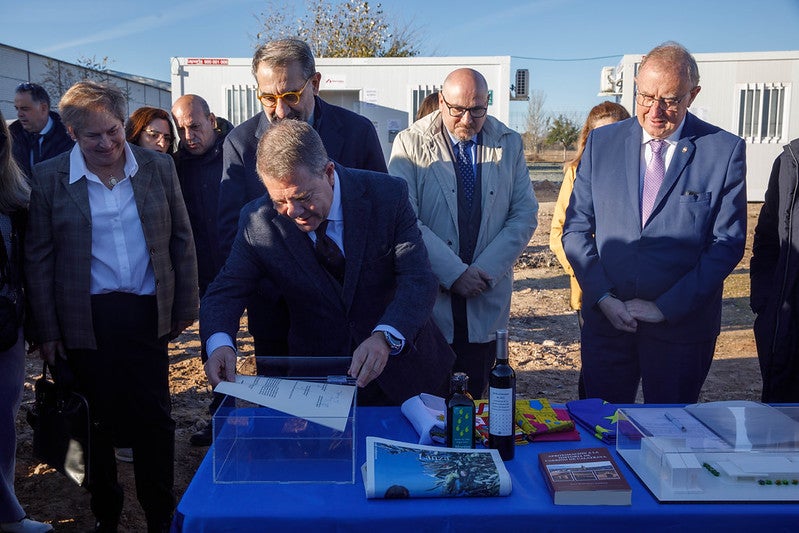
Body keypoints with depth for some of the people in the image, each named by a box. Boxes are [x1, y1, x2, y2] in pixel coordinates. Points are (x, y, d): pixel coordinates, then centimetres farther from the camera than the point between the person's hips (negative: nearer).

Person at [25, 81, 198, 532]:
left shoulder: (158, 166, 1)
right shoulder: (49, 178, -2)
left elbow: (182, 238, 6)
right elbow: (39, 258, 1)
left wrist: (186, 305, 6)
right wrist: (47, 329, 0)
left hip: (147, 313, 1)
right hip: (86, 320, 0)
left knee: (154, 419, 6)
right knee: (97, 421, 12)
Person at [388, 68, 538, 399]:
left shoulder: (509, 144, 7)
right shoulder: (411, 144, -3)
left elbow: (525, 214, 3)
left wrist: (486, 269, -9)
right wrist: (453, 272, -15)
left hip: (486, 298, 2)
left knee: (477, 402, 10)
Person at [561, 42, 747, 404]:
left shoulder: (726, 150, -4)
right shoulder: (601, 142, 3)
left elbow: (727, 243, -6)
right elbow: (575, 228, 3)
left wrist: (666, 307, -12)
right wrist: (602, 297, -9)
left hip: (682, 322, -1)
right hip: (606, 317, 2)